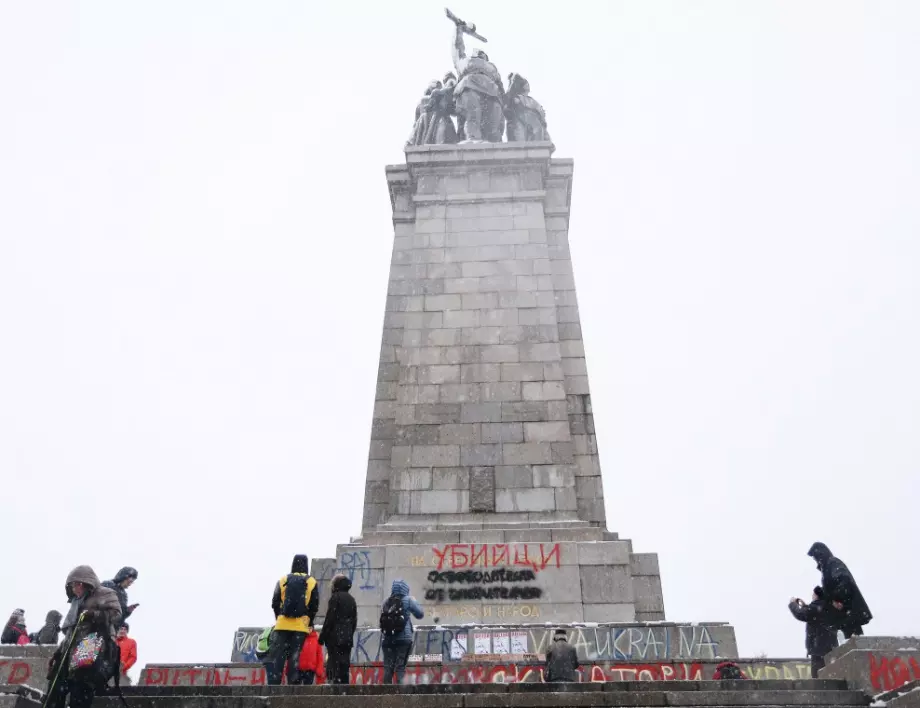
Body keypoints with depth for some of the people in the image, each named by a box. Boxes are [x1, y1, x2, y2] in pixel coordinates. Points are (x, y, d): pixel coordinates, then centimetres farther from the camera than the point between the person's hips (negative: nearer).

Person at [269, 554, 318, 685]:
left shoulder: (283, 580, 7)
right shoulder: (312, 582, 4)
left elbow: (275, 603, 8)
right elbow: (314, 606, 3)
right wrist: (309, 623, 15)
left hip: (282, 624, 1)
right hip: (301, 625, -1)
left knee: (278, 655, 5)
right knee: (295, 656, 2)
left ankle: (275, 681, 1)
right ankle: (293, 682, -2)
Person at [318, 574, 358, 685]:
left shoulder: (335, 597, -5)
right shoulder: (351, 600, 17)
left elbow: (329, 619, -11)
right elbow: (354, 621, 18)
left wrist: (322, 636, -7)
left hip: (335, 638, -7)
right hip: (348, 638, 7)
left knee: (335, 665, -8)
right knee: (344, 664, 10)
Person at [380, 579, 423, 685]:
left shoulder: (387, 602, 8)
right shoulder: (408, 600, -2)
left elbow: (382, 619, 14)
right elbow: (420, 614, 7)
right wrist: (415, 602, 22)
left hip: (388, 638, 4)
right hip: (403, 639, -4)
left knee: (387, 667, 9)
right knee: (400, 667, 0)